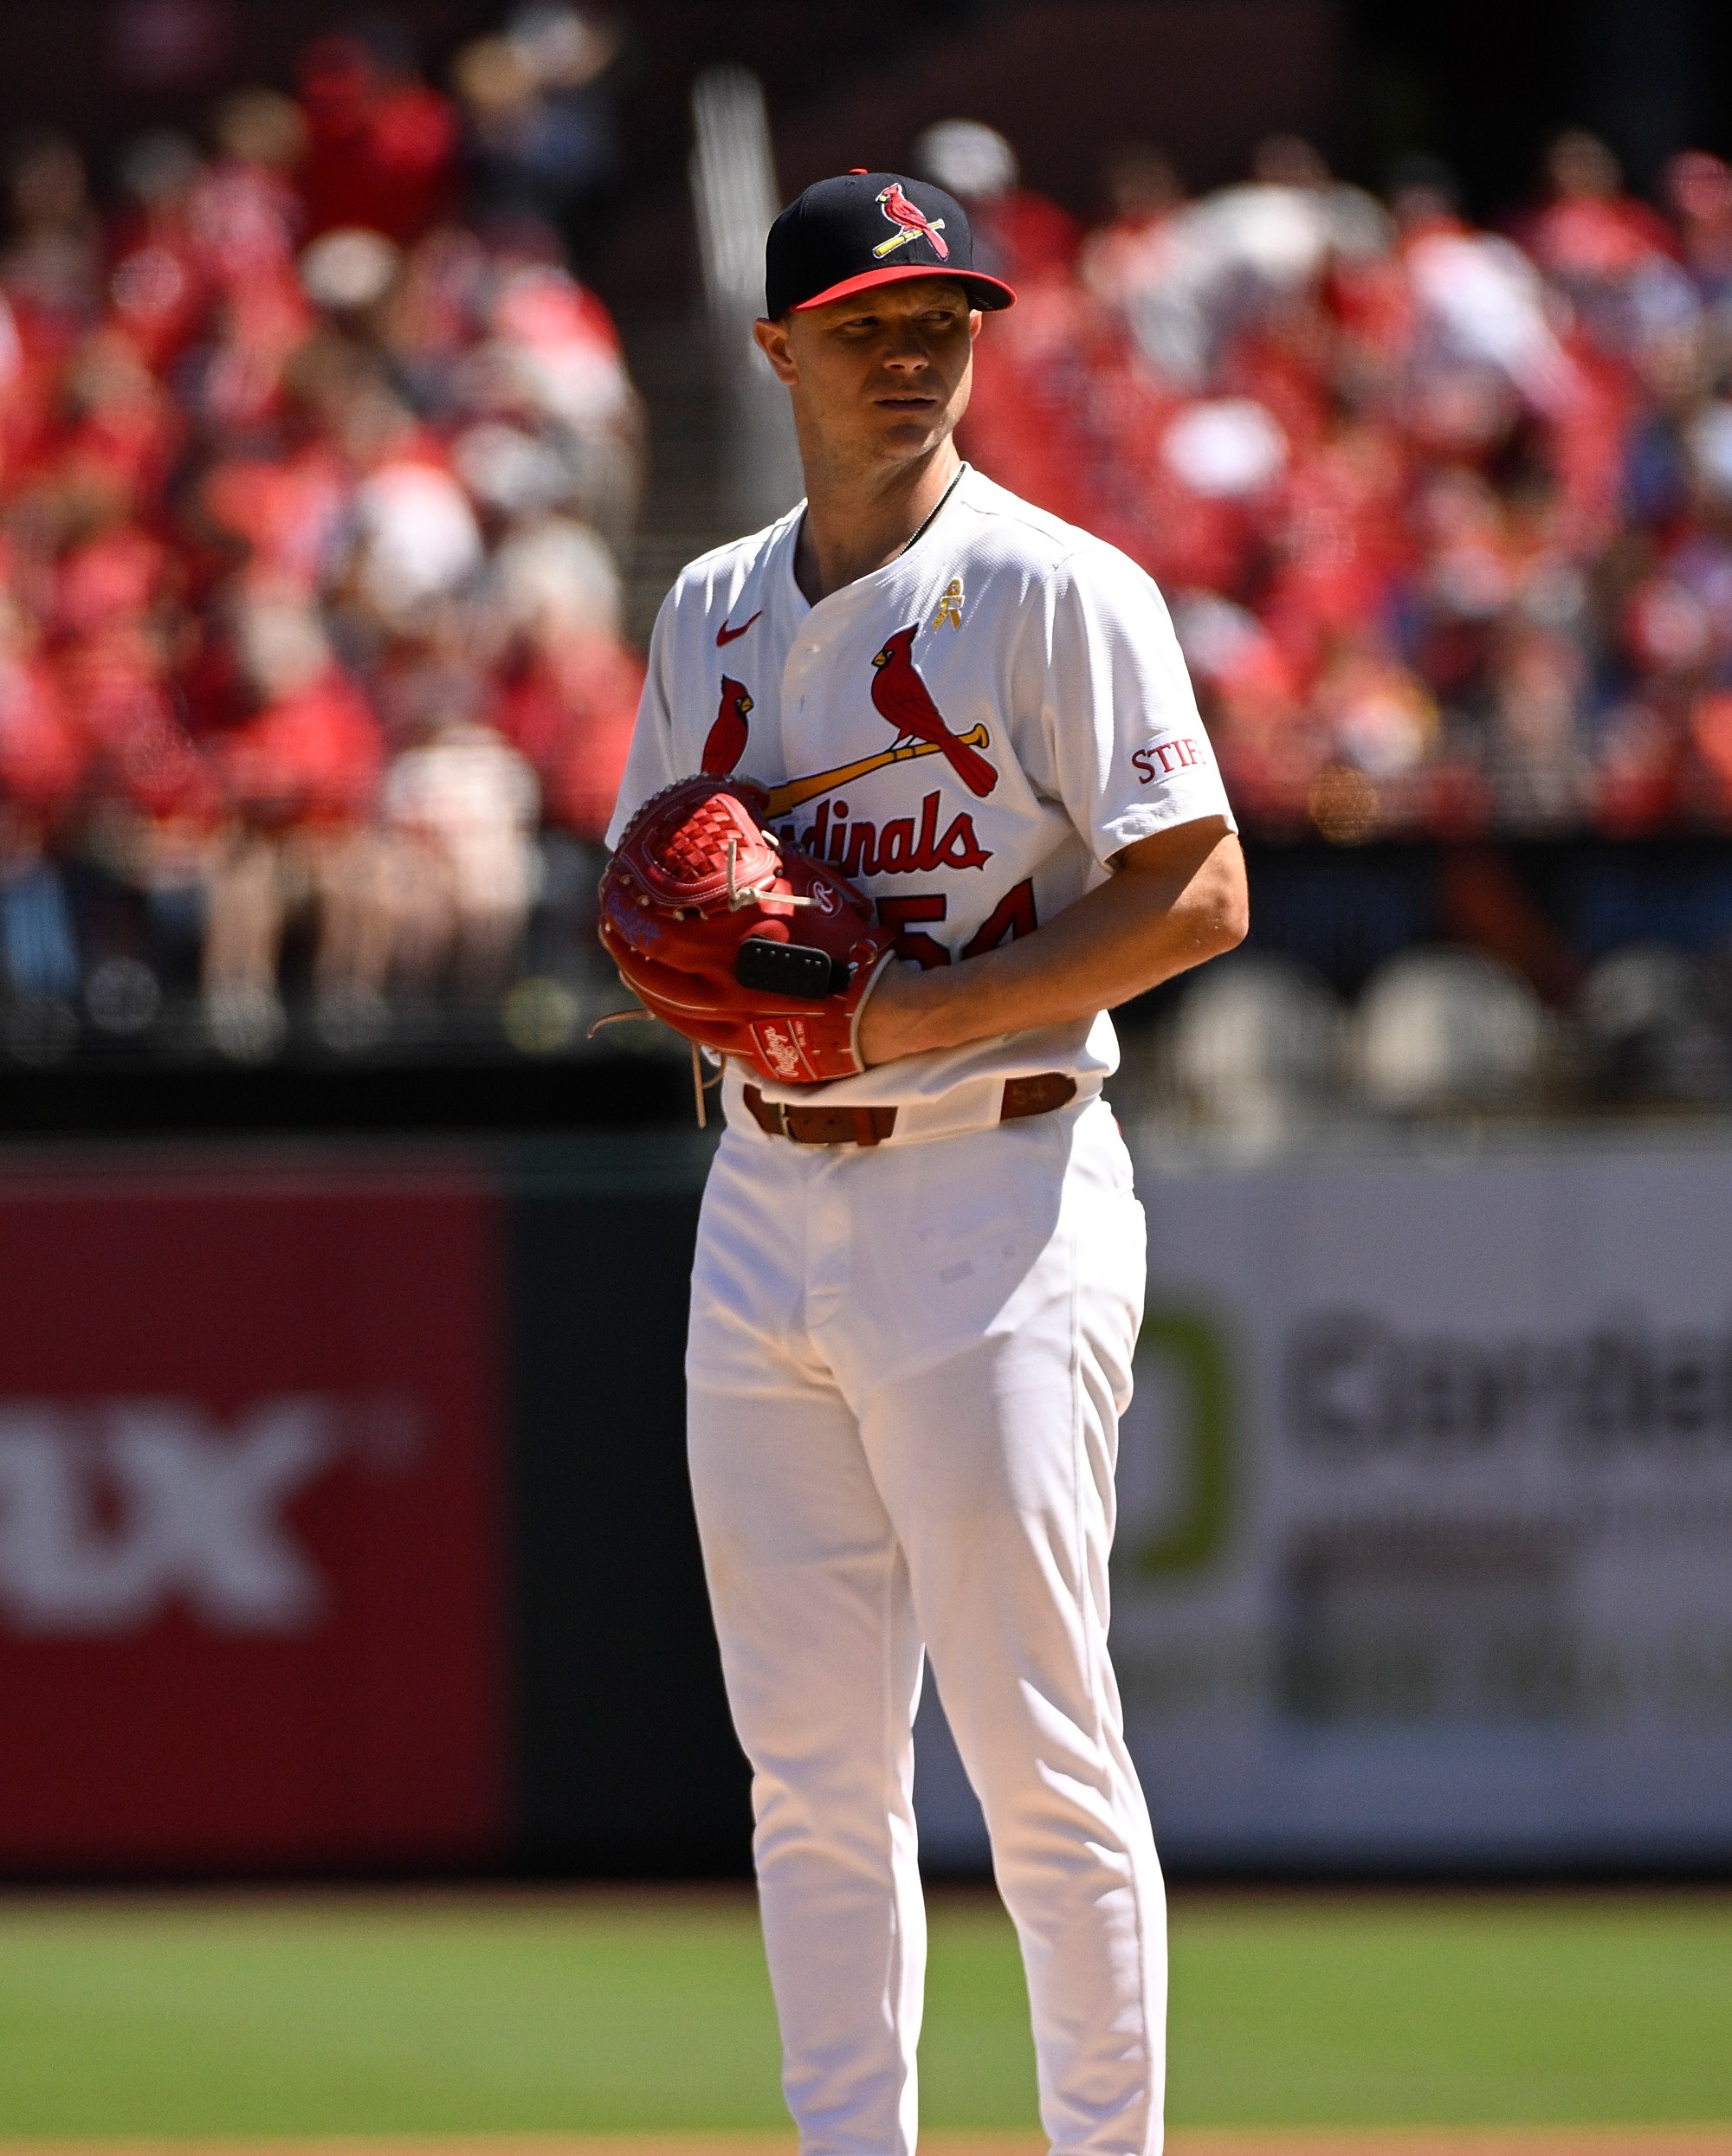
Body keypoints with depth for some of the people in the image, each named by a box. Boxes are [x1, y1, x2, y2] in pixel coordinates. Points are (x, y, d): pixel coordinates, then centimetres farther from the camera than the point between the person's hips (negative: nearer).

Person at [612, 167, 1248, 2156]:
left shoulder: (1055, 591, -5)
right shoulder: (712, 614, 15)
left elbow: (1198, 895, -11)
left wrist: (926, 1010, -18)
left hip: (992, 1190, -6)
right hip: (764, 1207, 6)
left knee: (1039, 1747, -7)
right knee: (809, 1762, 6)